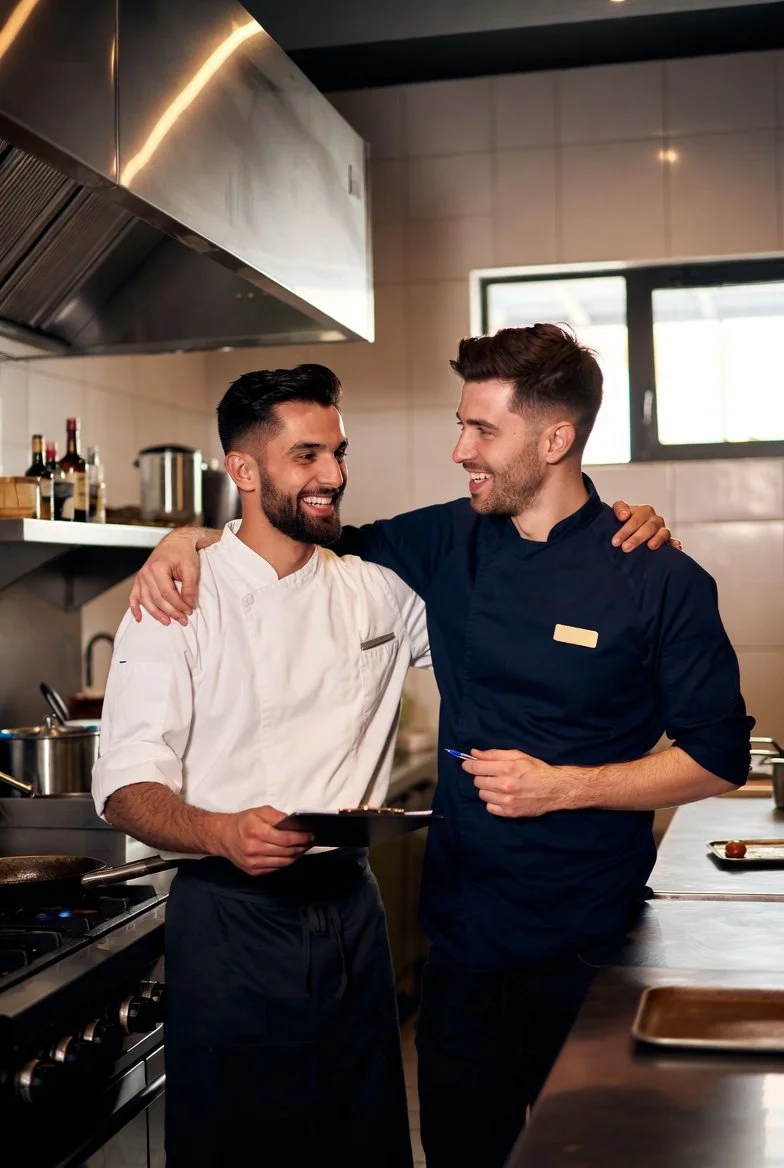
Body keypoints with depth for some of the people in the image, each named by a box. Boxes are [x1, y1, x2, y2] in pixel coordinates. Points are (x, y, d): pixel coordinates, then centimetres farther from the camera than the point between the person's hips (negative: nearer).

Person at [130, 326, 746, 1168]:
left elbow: (719, 758, -7)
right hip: (465, 931, 4)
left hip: (593, 943, -3)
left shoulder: (661, 583, -10)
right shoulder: (448, 544, 1)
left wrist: (563, 787, -17)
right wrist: (191, 538, -1)